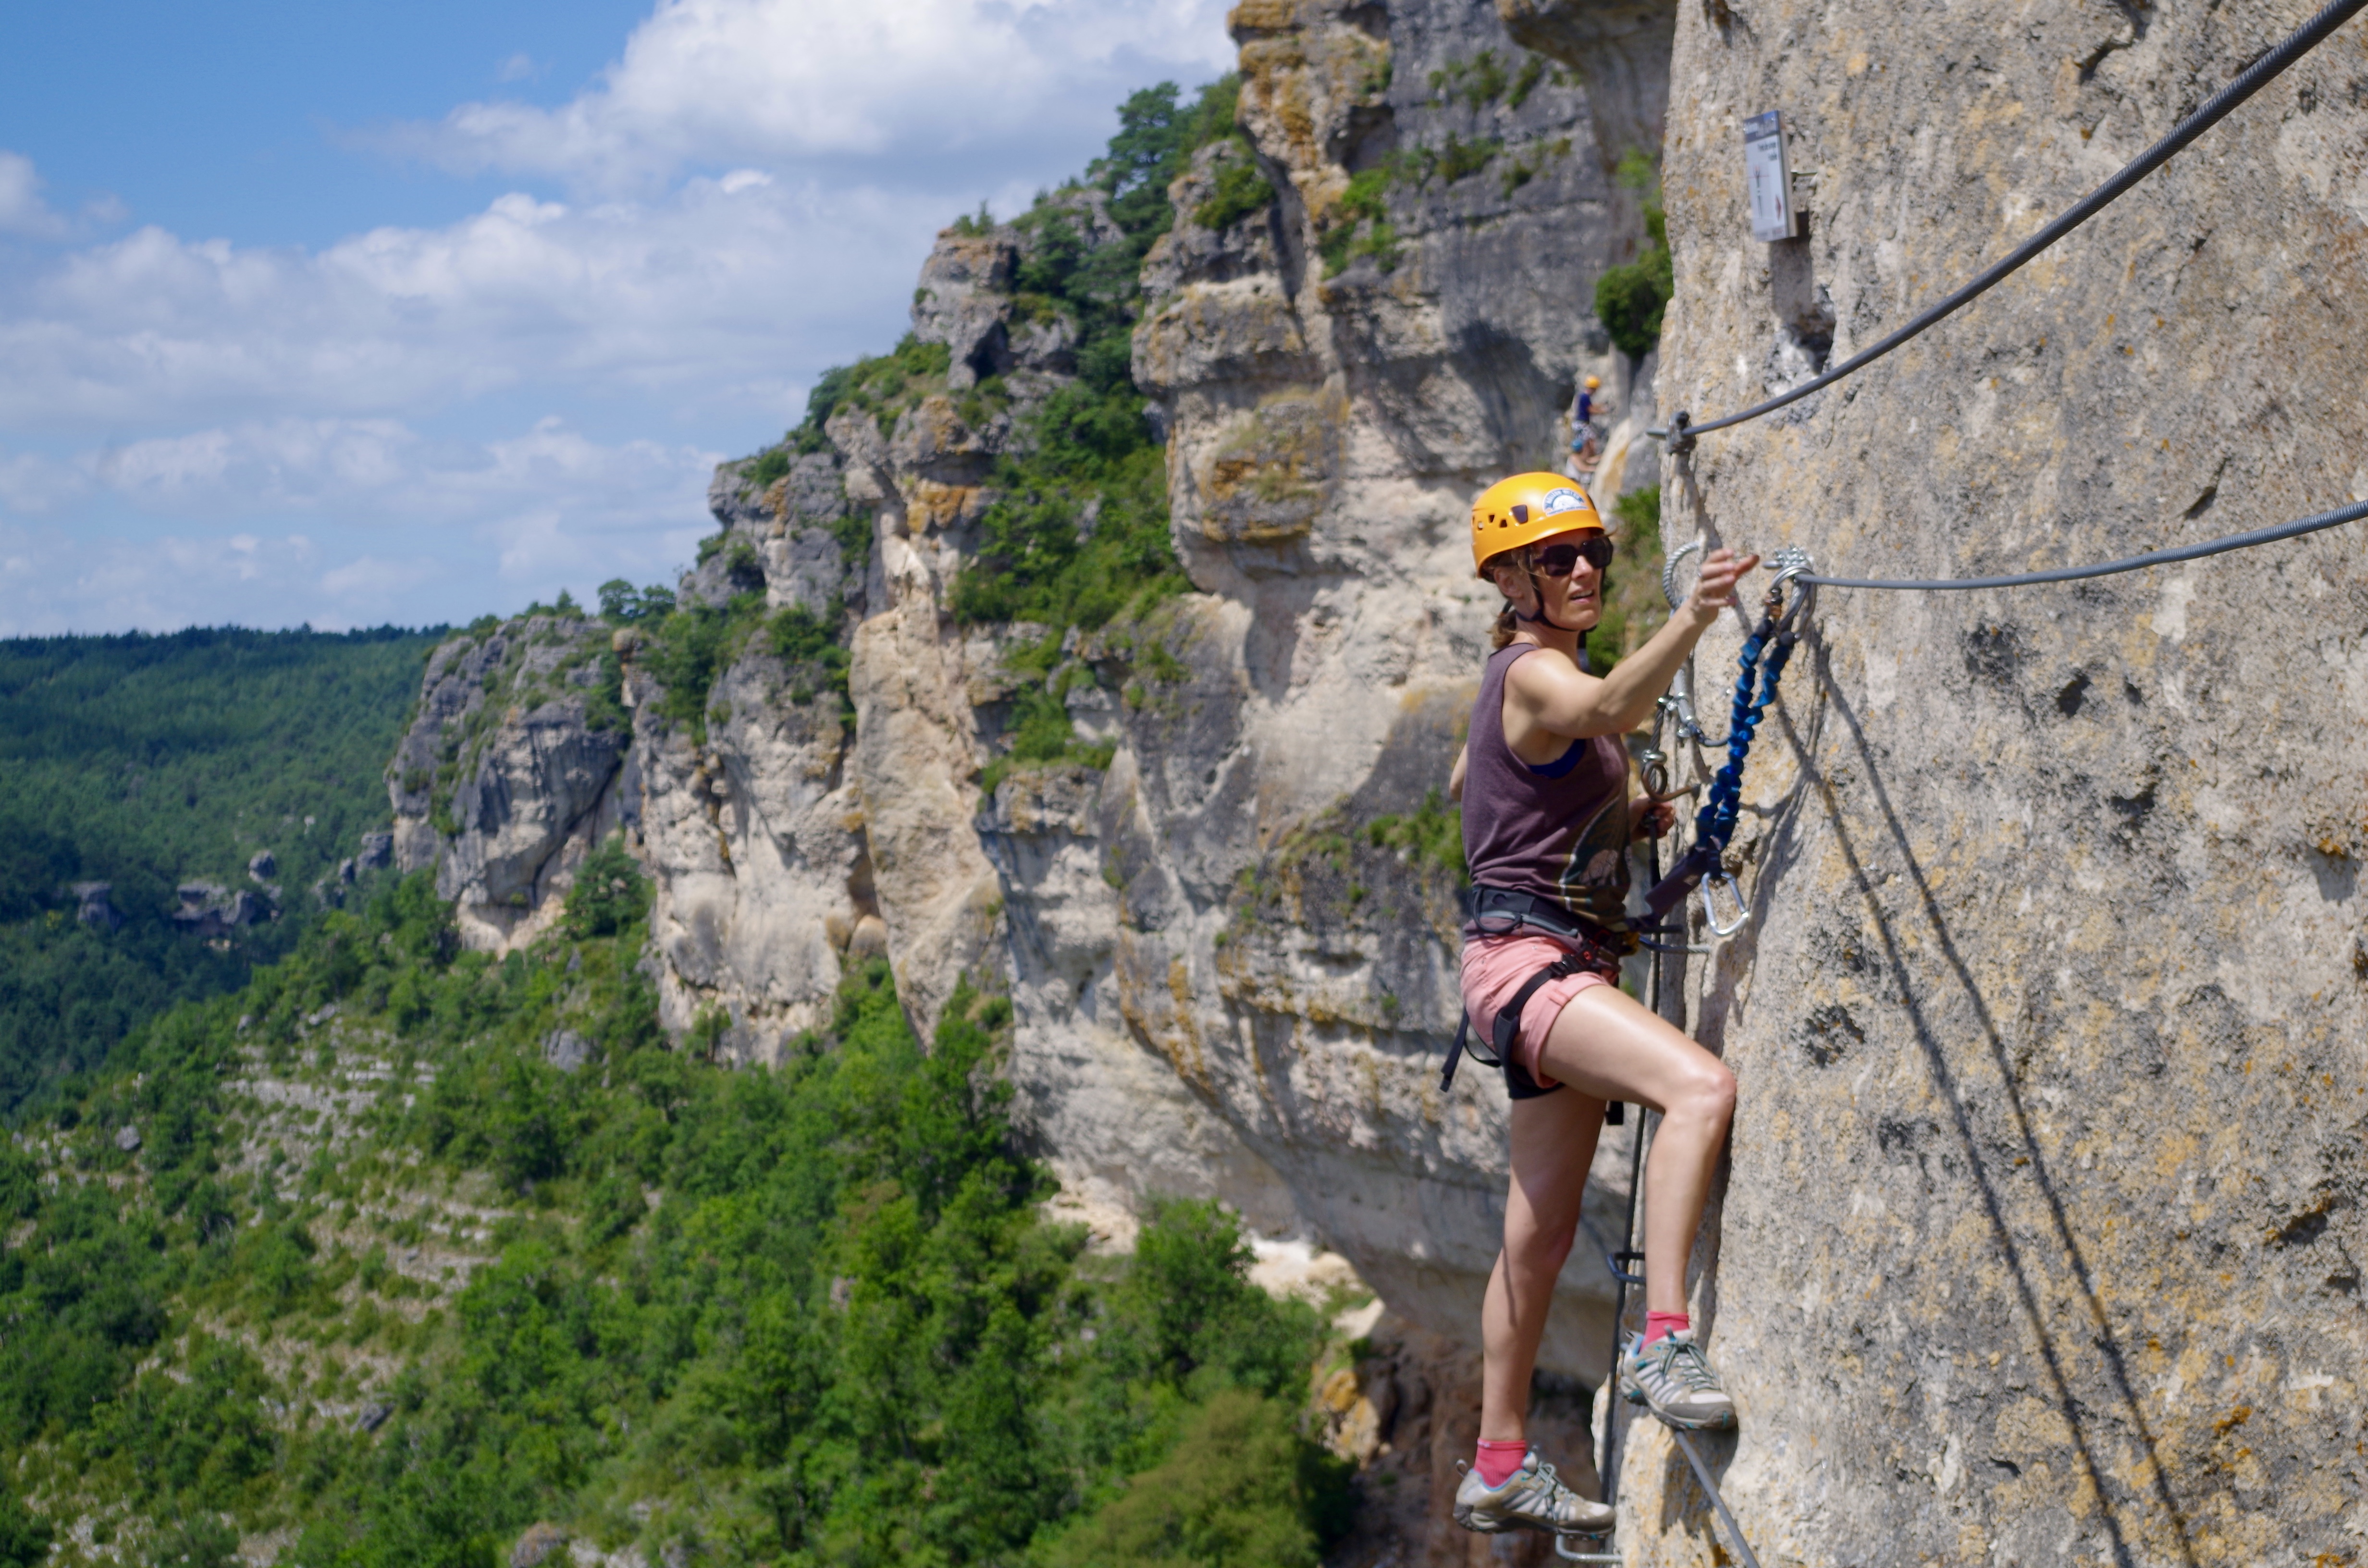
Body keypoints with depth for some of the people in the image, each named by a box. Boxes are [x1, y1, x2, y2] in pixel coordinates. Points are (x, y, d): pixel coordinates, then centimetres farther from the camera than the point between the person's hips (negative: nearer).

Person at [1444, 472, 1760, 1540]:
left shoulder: (1521, 675, 18)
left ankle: (1501, 1470, 20)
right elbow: (1610, 706, -35)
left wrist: (1633, 813, 19)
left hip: (1570, 964, 10)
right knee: (1700, 1086, -32)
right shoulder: (1533, 674, -11)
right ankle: (1663, 1341, -35)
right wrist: (1691, 621, -54)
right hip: (1526, 956, -10)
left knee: (1542, 1231, 12)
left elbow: (1467, 783, 32)